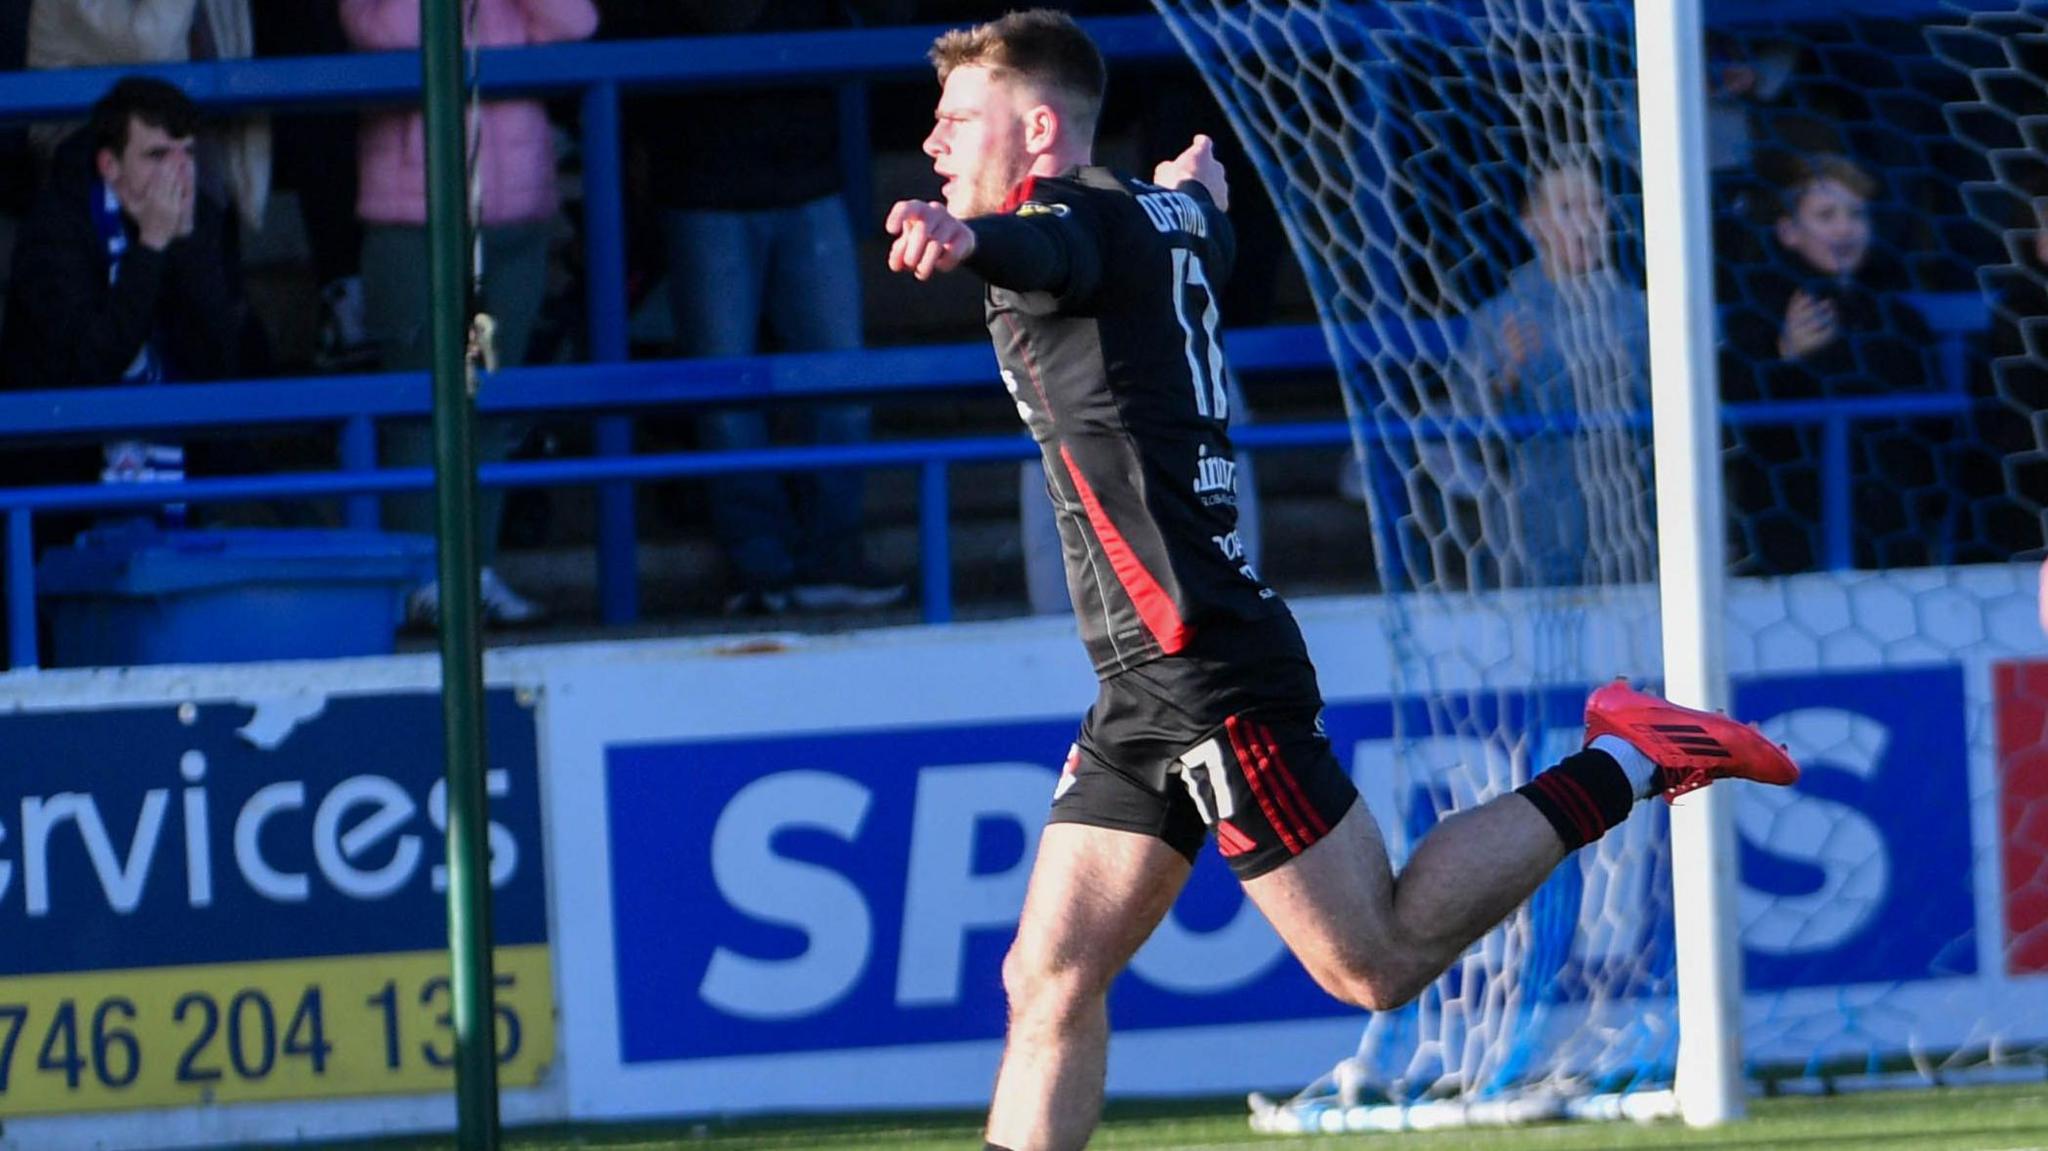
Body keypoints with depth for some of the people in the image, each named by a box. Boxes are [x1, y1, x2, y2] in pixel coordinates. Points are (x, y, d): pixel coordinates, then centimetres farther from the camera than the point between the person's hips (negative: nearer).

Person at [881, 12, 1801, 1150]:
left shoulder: (1087, 216, -13)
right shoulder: (1165, 218, 14)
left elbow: (1046, 246, -40)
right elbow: (1207, 241, 39)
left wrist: (963, 239, -63)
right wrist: (1200, 192, 63)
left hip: (1208, 666, -10)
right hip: (1152, 687, 10)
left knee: (1378, 961, -3)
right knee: (1049, 976, 4)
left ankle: (1617, 770, 6)